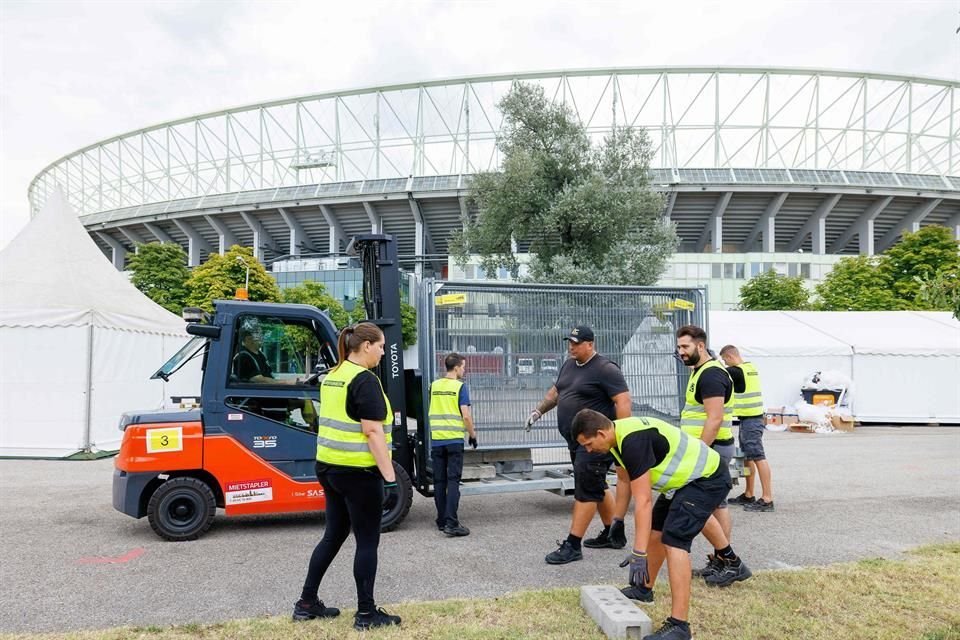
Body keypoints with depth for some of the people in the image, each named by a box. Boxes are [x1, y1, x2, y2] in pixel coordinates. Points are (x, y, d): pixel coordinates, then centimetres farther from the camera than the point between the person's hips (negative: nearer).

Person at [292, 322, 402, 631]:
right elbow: (373, 433, -21)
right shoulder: (365, 379, -16)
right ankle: (366, 613, 14)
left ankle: (307, 603, 27)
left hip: (329, 466, 9)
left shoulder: (332, 376, 10)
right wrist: (391, 479, -19)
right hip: (358, 471, -8)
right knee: (367, 541, 4)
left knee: (333, 535, 19)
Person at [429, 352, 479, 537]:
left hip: (436, 439, 5)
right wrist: (473, 435, 1)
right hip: (454, 439, -4)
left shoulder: (434, 386, 7)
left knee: (439, 481, 10)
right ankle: (451, 523, -10)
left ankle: (442, 521, 16)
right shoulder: (460, 386, -7)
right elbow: (465, 416, -11)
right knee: (453, 480, -3)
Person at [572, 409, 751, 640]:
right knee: (655, 531, 16)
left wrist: (638, 554, -28)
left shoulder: (633, 441, -30)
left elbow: (643, 502, -30)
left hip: (708, 478, -10)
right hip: (694, 476, 10)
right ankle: (644, 589, 38)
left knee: (673, 541, -19)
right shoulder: (619, 435, -1)